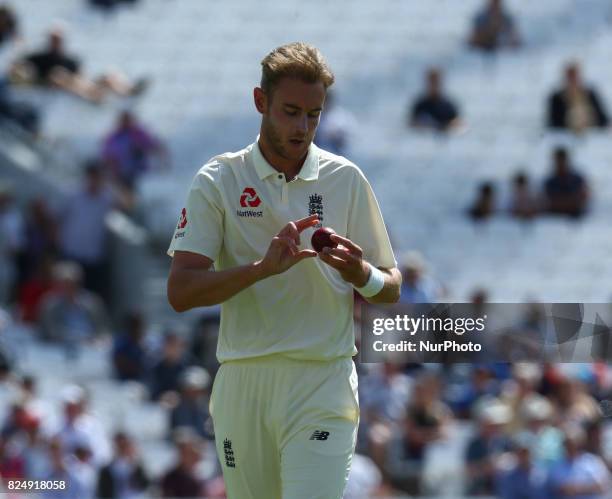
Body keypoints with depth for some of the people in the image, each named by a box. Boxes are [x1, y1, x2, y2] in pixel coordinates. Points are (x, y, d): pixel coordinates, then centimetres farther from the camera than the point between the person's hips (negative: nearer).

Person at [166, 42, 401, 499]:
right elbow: (180, 293, -7)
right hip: (242, 386, 1)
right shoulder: (218, 181, 3)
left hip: (324, 385, -1)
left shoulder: (346, 179, 7)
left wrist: (360, 274, -13)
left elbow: (392, 290, 11)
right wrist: (264, 267, -21)